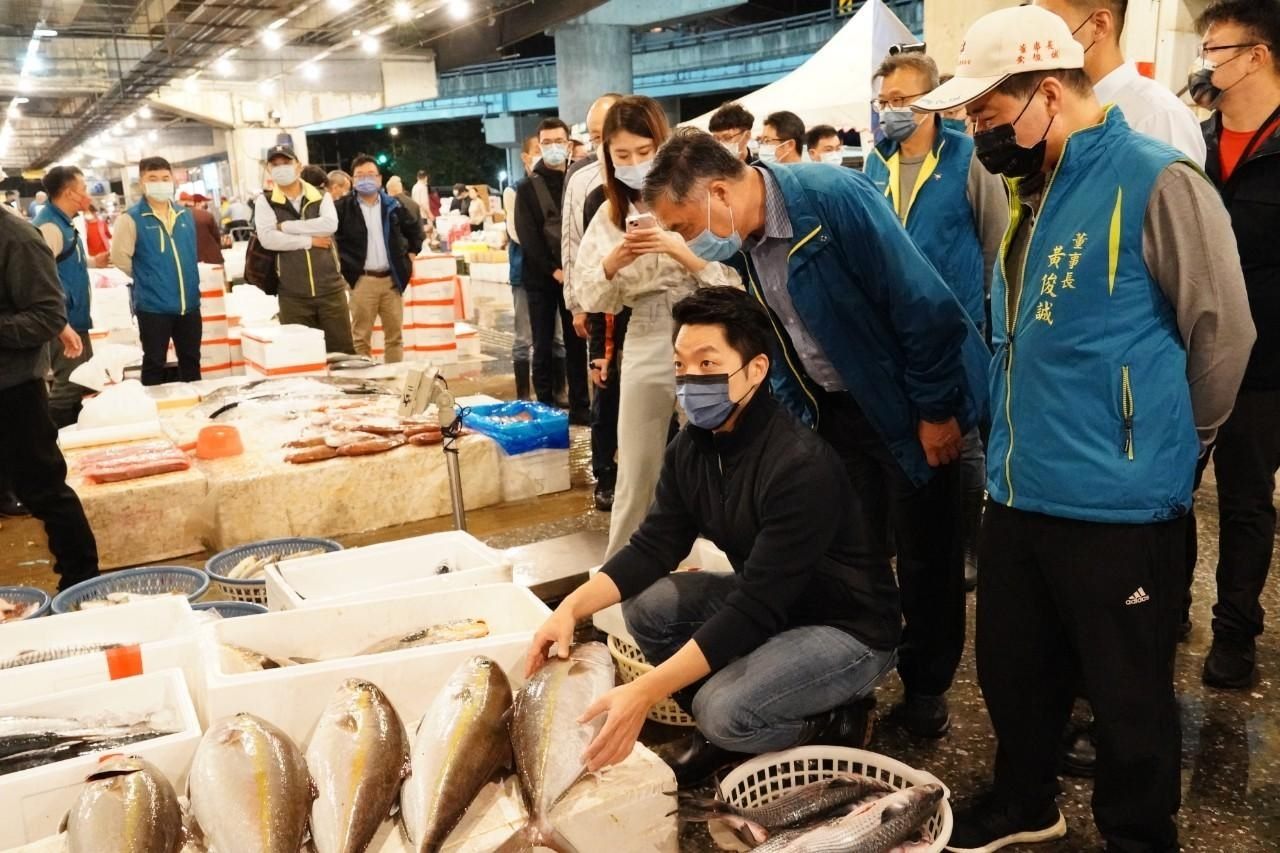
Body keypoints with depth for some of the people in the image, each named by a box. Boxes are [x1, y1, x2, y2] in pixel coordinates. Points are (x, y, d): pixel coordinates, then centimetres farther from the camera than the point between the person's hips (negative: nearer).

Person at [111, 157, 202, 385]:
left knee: (191, 360, 14)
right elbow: (119, 257, -7)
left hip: (189, 302, 5)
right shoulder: (131, 218, -8)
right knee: (155, 363, 4)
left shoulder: (185, 214, 8)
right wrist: (145, 280, 2)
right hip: (153, 305, -5)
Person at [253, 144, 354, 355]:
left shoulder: (321, 196, 6)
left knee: (342, 351, 4)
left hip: (330, 289, 0)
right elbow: (267, 238, -13)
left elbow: (330, 224, -14)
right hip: (293, 294, 0)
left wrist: (286, 226, -12)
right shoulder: (265, 202, 3)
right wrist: (309, 240, -12)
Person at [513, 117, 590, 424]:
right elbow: (527, 236, -3)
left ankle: (580, 407, 9)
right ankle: (545, 407, 8)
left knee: (576, 343, 4)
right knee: (543, 345, 3)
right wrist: (552, 269, -12)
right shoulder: (527, 188, 5)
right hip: (541, 277, -1)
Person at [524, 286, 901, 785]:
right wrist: (573, 607, -21)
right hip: (765, 607, 8)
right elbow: (651, 549, -3)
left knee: (724, 709, -27)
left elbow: (755, 609, -33)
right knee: (647, 605, -9)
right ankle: (722, 731, 9)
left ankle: (837, 722, 3)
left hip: (849, 628, -7)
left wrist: (645, 692, -37)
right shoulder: (690, 448, -5)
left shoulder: (801, 465, -30)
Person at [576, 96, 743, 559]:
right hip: (645, 349, 3)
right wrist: (613, 263, -14)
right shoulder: (608, 216, 7)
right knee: (636, 476, 11)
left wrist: (679, 251, -23)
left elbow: (735, 280, -10)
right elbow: (589, 299, 5)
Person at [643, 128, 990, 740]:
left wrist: (935, 411, -18)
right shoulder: (739, 243, -4)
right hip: (830, 411, 6)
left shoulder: (835, 197, -27)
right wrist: (795, 415, 8)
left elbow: (922, 304, -24)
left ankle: (926, 688, 27)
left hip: (908, 407, -6)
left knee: (925, 555, 8)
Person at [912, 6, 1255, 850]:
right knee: (1013, 670, 21)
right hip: (1019, 491, 8)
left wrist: (1171, 444, 1)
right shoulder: (1031, 190, 10)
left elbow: (1223, 331, -11)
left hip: (1118, 503, -7)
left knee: (1129, 697, 11)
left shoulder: (1155, 180, -15)